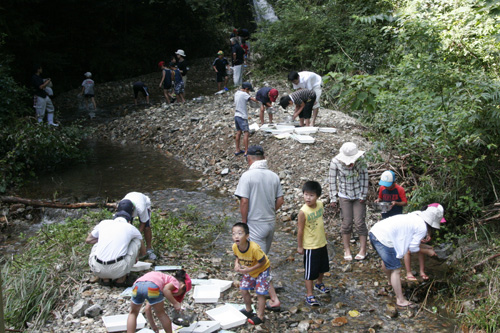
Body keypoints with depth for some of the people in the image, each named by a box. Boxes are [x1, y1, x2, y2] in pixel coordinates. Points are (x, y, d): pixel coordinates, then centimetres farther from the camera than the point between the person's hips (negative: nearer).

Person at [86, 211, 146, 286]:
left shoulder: (103, 223, 17)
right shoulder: (131, 228, 14)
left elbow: (88, 240, 31)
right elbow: (143, 252, 28)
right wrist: (134, 257, 50)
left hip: (97, 269, 3)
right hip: (117, 269, -3)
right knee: (137, 241, 19)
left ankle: (105, 279, 18)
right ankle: (121, 279, 15)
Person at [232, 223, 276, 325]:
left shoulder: (254, 248, -40)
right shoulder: (235, 247, -21)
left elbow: (263, 261, -29)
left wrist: (249, 269, -32)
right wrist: (237, 264, -21)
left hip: (262, 270, -6)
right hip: (249, 271, 6)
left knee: (260, 293, -2)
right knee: (243, 289, 11)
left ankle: (260, 316, 14)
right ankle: (248, 310, 34)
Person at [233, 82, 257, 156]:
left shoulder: (236, 93, 9)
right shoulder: (244, 94, -15)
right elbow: (254, 100, -18)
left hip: (236, 116, 8)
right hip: (242, 117, -8)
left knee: (238, 132, 14)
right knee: (246, 133, -4)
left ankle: (237, 150, 19)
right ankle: (246, 151, -5)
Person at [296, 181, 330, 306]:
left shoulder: (320, 204, -7)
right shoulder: (303, 212, -26)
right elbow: (300, 230, -17)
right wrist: (300, 246, -11)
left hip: (322, 243, 7)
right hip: (310, 247, -7)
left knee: (322, 267, 25)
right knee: (310, 272, 3)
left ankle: (319, 284, 50)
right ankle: (309, 296, 16)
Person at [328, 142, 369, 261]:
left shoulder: (361, 162, -16)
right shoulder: (335, 162, -17)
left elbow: (364, 178, -6)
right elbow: (332, 180, -8)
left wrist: (363, 196, -5)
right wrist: (333, 198, -4)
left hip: (358, 196, 0)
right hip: (344, 196, 0)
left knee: (359, 222, -1)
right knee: (346, 223, 3)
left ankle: (363, 250, 12)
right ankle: (347, 250, 17)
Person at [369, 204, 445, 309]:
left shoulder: (415, 216, 15)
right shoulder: (422, 228, -7)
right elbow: (413, 248, -1)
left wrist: (421, 238, 22)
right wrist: (427, 251, 12)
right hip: (384, 240, -10)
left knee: (386, 260, 33)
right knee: (396, 270, 2)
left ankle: (391, 282, 57)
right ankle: (401, 301, 10)